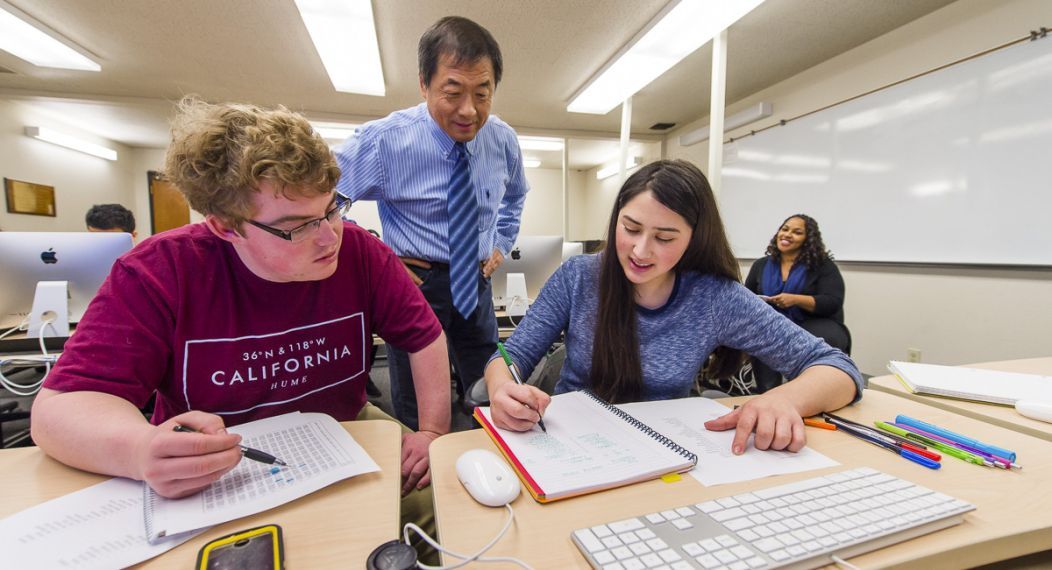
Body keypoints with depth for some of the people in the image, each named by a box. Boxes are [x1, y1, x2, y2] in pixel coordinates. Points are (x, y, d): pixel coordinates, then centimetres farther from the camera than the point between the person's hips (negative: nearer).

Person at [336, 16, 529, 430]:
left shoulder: (504, 140, -2)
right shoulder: (384, 140, -16)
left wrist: (501, 245, 10)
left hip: (477, 283, 4)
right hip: (414, 283, -3)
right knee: (415, 417, 11)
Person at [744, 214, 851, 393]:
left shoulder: (823, 265, 4)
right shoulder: (761, 265, 15)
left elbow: (833, 303, -6)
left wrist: (796, 299, -21)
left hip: (815, 324, -1)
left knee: (820, 341, -38)